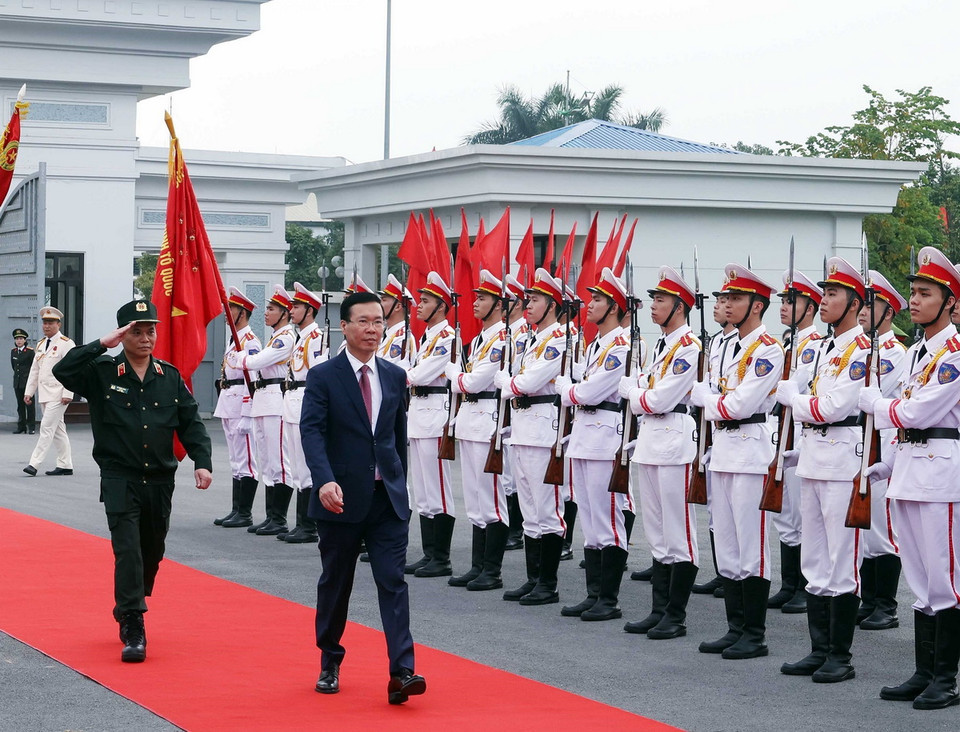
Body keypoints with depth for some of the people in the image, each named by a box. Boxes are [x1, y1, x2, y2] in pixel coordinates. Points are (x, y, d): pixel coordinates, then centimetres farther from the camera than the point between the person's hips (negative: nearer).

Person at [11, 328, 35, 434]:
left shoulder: (30, 351, -7)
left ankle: (32, 427, 0)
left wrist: (30, 376, 2)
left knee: (30, 405, -3)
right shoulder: (13, 351, 9)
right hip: (17, 382, 5)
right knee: (20, 405, 8)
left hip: (28, 381, -5)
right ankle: (21, 427, 12)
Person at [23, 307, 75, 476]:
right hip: (45, 395, 8)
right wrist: (29, 392, 14)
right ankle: (65, 465, 13)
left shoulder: (66, 344, -7)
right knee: (57, 430, 10)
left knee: (47, 428, -11)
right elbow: (34, 370, 20)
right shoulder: (41, 344, 17)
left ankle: (34, 464, -14)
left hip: (58, 395, -8)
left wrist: (67, 394, -19)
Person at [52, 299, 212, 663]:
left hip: (160, 482, 4)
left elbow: (191, 424, 6)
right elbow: (62, 372, -20)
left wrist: (202, 462, -7)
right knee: (128, 551, -13)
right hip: (120, 480, -4)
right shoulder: (102, 373, -3)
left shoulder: (170, 376, 6)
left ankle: (128, 609, 36)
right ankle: (133, 632, -12)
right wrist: (101, 345, -23)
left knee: (152, 551, 14)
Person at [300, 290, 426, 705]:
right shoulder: (323, 377, -4)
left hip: (388, 499, 2)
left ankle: (401, 672, -14)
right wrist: (325, 480, -31)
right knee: (335, 584, 10)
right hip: (341, 499, -2)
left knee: (393, 581, -7)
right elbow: (311, 431, -16)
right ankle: (330, 664, 27)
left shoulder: (395, 377, 9)